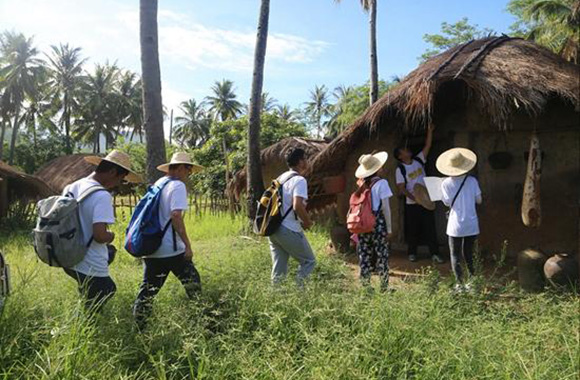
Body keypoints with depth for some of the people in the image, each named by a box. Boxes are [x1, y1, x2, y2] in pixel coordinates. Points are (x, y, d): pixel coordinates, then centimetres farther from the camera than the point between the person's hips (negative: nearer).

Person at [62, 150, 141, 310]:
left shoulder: (70, 188, 6)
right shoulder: (102, 195, -21)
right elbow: (100, 235, -28)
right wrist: (110, 236, -7)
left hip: (69, 262, 9)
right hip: (91, 269, -8)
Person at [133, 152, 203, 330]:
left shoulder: (157, 184, 16)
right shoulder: (178, 186, -9)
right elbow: (176, 216, -20)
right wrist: (187, 245, -19)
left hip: (150, 248, 8)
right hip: (171, 249, -8)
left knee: (147, 291, 12)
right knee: (193, 284, 7)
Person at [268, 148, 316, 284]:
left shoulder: (281, 178, 15)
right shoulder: (299, 180, -12)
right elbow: (297, 205, -25)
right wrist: (307, 221, -7)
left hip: (273, 228, 8)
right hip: (289, 230, -8)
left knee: (279, 269, 13)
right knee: (309, 262, 7)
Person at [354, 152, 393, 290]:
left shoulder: (363, 184, 6)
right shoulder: (381, 183, -8)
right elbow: (386, 207, -9)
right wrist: (389, 228, -5)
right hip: (378, 222, -5)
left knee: (364, 255, 10)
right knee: (382, 255, 5)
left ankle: (365, 285, 17)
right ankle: (384, 286, 12)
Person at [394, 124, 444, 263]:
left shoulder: (418, 160, 6)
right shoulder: (400, 169, -7)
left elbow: (428, 146, 1)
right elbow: (401, 188, -12)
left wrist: (430, 130, -8)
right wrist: (413, 198, -23)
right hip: (412, 204, -3)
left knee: (430, 227, 3)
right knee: (413, 229, 6)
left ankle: (435, 253, 6)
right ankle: (412, 253, 20)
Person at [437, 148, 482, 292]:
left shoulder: (446, 183, -10)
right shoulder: (472, 181, -6)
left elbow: (447, 203, -3)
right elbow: (479, 200, 2)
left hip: (455, 226, -2)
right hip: (471, 225, 2)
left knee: (455, 255, 8)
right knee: (468, 253, 19)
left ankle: (459, 284, 4)